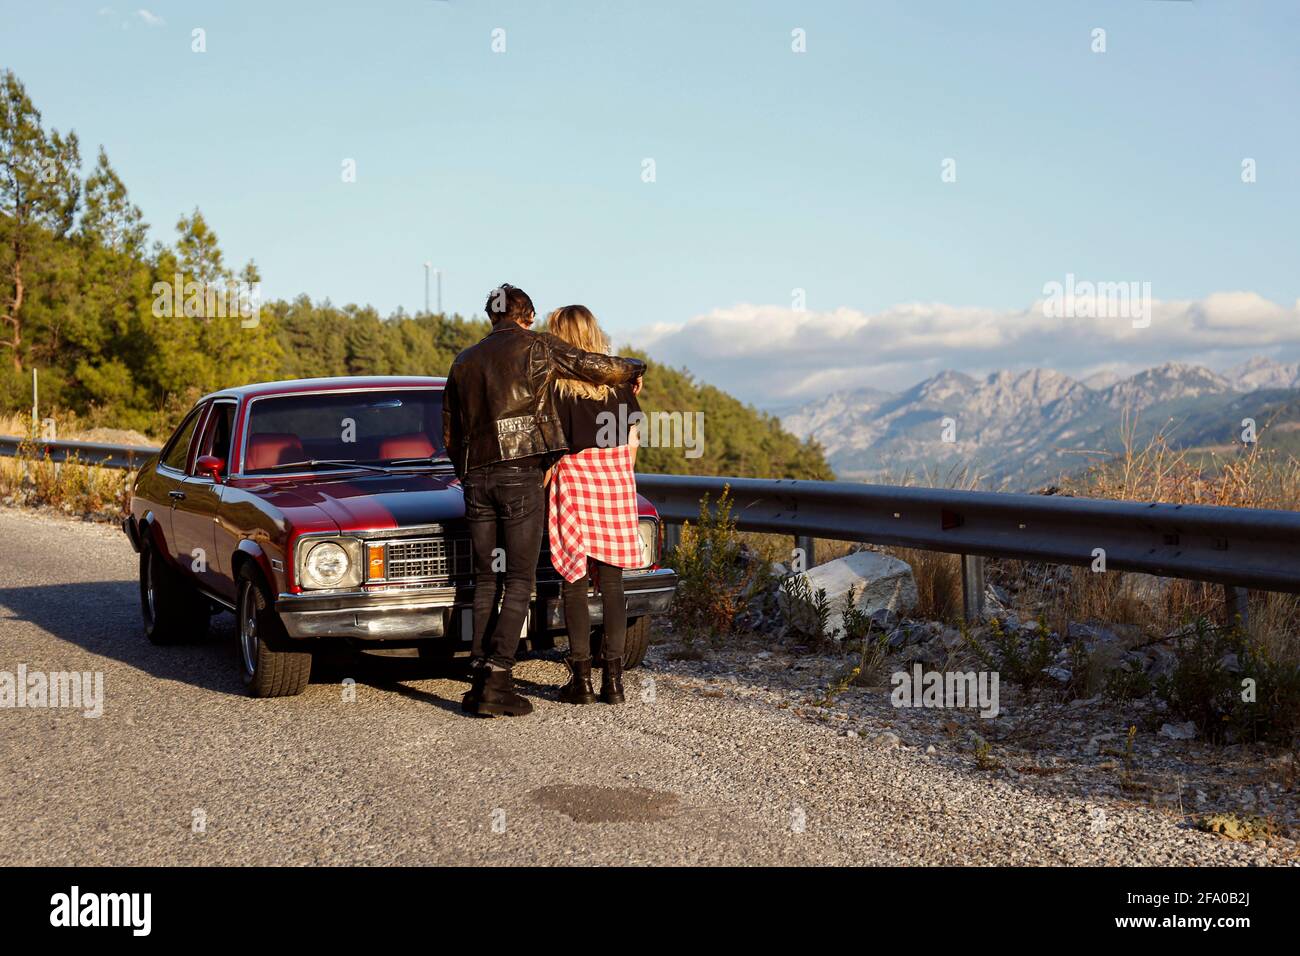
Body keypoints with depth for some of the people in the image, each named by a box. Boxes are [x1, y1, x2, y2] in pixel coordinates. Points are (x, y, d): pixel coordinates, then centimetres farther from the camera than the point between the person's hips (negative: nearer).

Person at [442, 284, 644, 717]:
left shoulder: (464, 361, 19)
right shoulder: (536, 345, 3)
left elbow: (450, 437, 20)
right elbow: (599, 367, 0)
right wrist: (635, 367, 20)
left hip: (476, 478, 5)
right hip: (522, 475, -5)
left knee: (486, 581, 10)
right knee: (519, 582, -2)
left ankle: (479, 679, 3)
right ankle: (496, 680, -11)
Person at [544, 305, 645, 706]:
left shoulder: (556, 384, -5)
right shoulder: (620, 380, 6)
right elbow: (631, 440, 8)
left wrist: (543, 489, 1)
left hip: (573, 478, -3)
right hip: (616, 479, 3)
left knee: (575, 583, 3)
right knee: (612, 583, 6)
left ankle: (581, 678, 2)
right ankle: (613, 677, 5)